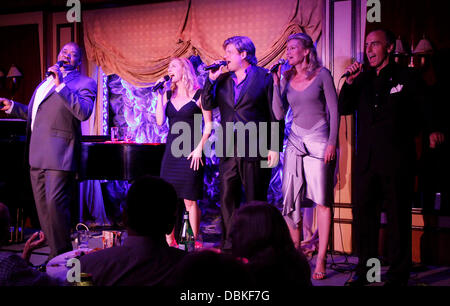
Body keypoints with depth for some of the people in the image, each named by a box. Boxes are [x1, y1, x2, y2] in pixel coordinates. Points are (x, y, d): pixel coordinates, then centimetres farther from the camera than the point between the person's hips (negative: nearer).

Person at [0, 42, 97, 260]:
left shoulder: (84, 83, -1)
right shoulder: (46, 81, 23)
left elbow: (84, 112, -19)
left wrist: (61, 85, -20)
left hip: (59, 155, -8)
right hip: (37, 154, 8)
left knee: (55, 205, -12)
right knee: (42, 207, 10)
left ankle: (61, 256, -1)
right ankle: (55, 252, 18)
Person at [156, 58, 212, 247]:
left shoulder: (199, 95, -2)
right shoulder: (168, 95, 12)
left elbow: (209, 125, -3)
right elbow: (160, 121, 2)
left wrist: (199, 148, -11)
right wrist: (160, 95, -1)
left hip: (190, 153, -5)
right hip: (171, 151, 5)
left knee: (190, 201, -5)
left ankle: (194, 241, 5)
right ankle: (169, 242, 9)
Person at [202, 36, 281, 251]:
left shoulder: (264, 77, -1)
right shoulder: (223, 79, 14)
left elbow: (275, 114, -4)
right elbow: (207, 105, 7)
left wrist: (274, 147, -9)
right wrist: (212, 79, -4)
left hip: (255, 149, -5)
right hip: (228, 149, 5)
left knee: (255, 201, 2)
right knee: (227, 199, 7)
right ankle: (229, 246, 16)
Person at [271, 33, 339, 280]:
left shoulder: (322, 74, -2)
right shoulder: (286, 78, 9)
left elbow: (334, 110, -3)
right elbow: (279, 114, 3)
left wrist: (332, 142, -10)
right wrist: (276, 84, -3)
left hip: (319, 140, -4)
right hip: (295, 140, 4)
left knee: (322, 200, -4)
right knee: (291, 199, 3)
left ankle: (321, 260, -1)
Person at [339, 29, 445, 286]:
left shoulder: (408, 77, 2)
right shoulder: (362, 78, 13)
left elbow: (425, 112, 4)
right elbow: (344, 109, 7)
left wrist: (433, 131, -14)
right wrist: (349, 82, -5)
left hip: (396, 160, -4)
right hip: (366, 159, 4)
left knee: (398, 219, 1)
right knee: (364, 216, 8)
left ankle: (398, 275, 11)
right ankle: (366, 271, 21)